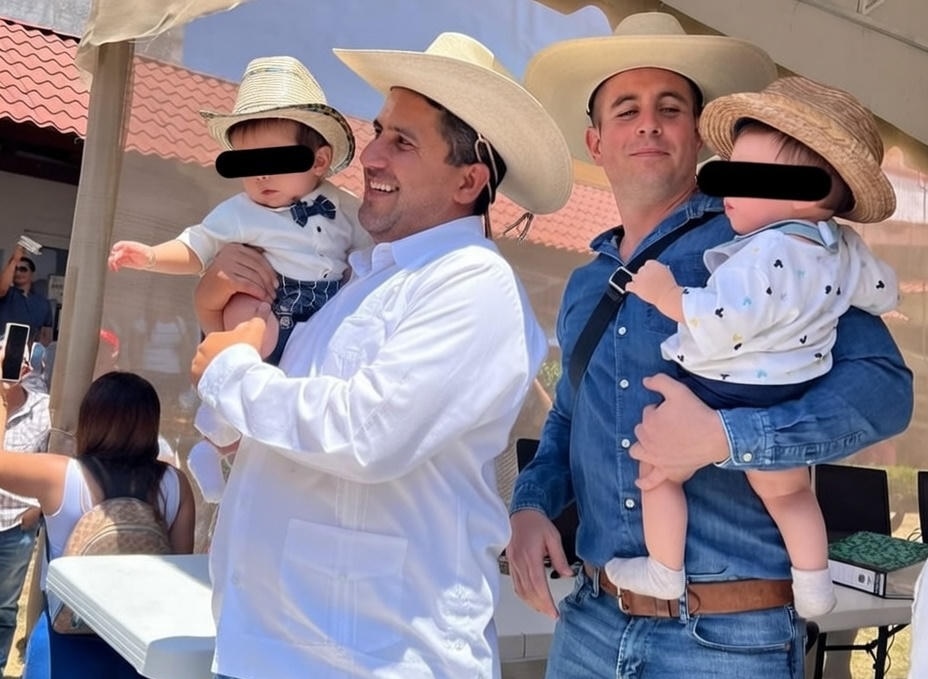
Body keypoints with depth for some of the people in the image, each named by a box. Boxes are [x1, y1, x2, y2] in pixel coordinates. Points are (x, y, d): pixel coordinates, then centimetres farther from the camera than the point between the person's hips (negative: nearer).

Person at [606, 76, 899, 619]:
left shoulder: (767, 253, -26)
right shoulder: (845, 249, 2)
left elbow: (721, 323, -33)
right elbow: (884, 293, 18)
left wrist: (665, 292, -21)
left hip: (721, 399, -8)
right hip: (791, 404, 8)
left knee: (659, 467, 10)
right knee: (788, 493, 26)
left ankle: (665, 574, 20)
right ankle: (815, 586, 35)